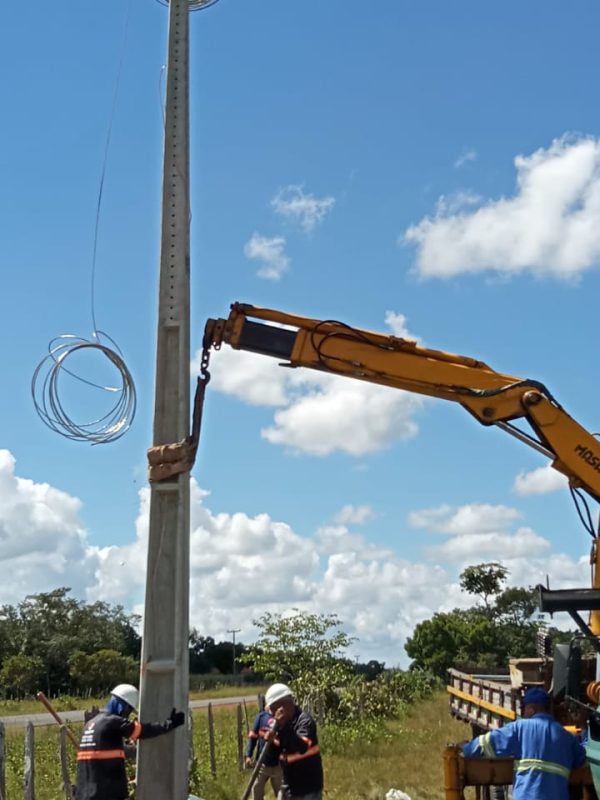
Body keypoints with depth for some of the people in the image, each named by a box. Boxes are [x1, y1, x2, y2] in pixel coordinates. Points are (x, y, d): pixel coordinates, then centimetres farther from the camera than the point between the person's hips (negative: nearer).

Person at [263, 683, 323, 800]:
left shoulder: (304, 720, -21)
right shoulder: (283, 722, 4)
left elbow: (302, 748, -36)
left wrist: (284, 726, -36)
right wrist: (272, 739, -9)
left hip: (309, 786, -8)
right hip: (289, 784, 9)